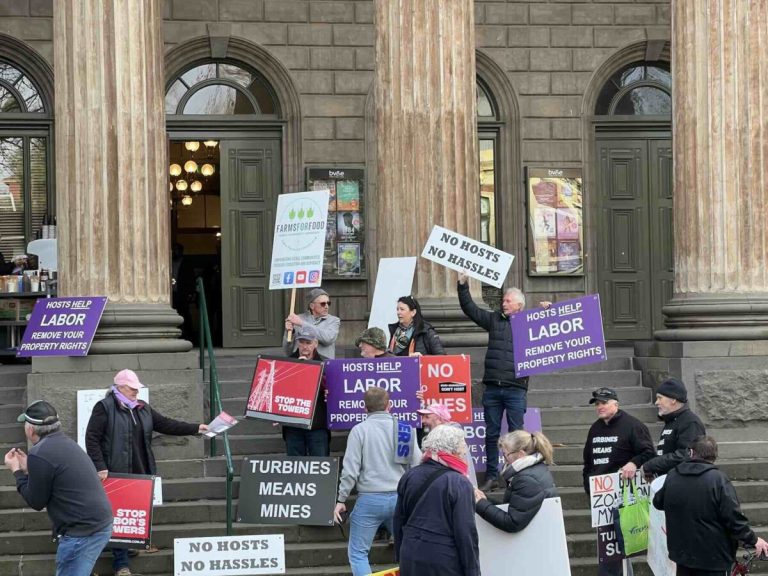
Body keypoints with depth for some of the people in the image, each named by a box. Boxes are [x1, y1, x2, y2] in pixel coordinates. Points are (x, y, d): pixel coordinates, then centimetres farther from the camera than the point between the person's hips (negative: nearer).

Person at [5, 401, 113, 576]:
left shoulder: (40, 454, -16)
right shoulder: (64, 443, 14)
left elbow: (36, 501, -7)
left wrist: (17, 471, 4)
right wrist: (27, 468, 24)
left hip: (83, 532, -10)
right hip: (101, 524, 10)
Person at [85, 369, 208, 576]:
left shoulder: (143, 408, 14)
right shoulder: (104, 408, -6)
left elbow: (166, 424, 15)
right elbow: (92, 438, -9)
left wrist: (195, 428, 8)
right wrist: (100, 467, -16)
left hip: (140, 474, 6)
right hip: (115, 474, -6)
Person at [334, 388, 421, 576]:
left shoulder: (360, 430, -5)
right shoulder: (405, 430, 4)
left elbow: (350, 469, -8)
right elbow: (418, 467, 5)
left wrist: (341, 499, 1)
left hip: (370, 499, -4)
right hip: (400, 498, 4)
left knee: (358, 553, 4)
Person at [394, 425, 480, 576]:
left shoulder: (409, 476, 7)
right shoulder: (459, 483, -13)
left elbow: (398, 522, 14)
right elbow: (466, 532, -15)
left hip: (411, 558, 6)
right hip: (445, 562, -6)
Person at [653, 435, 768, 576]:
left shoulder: (672, 476, 0)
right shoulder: (718, 480, -17)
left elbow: (658, 502, 18)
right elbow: (734, 518, -19)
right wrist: (753, 540, -5)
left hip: (682, 552, 5)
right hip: (713, 558, -5)